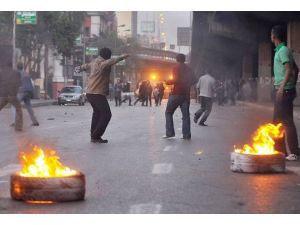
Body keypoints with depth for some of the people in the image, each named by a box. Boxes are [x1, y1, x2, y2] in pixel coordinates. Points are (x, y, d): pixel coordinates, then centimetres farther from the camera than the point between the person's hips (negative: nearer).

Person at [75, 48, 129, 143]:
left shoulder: (94, 62, 16)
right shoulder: (101, 63, -14)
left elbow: (86, 65, 38)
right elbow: (109, 62, -38)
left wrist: (79, 68, 59)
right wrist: (121, 57, -49)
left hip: (89, 93, 11)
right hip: (98, 93, -11)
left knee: (97, 112, 26)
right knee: (106, 114, -9)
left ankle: (93, 135, 32)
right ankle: (96, 136, -11)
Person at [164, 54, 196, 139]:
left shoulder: (176, 68, -6)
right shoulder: (188, 69, 12)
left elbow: (175, 80, -17)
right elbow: (193, 80, 12)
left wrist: (168, 82, -1)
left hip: (176, 94, -5)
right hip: (186, 94, 5)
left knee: (169, 112, 3)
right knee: (185, 114, 4)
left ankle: (169, 133, -6)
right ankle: (186, 135, -1)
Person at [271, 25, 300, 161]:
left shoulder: (283, 50, -12)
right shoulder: (280, 50, 16)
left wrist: (282, 87, -27)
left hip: (284, 90, -10)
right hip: (280, 90, 10)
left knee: (287, 121, -10)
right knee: (278, 120, 14)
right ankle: (280, 149, 20)